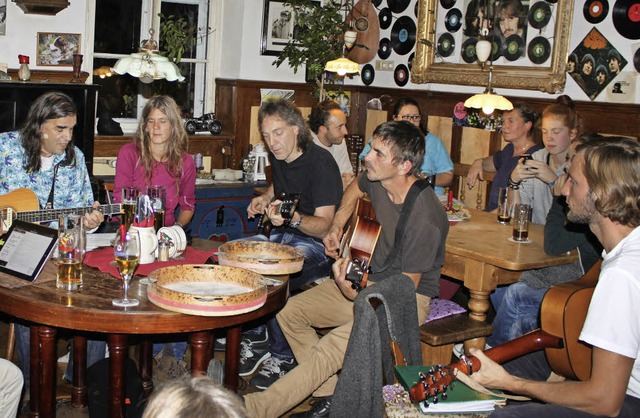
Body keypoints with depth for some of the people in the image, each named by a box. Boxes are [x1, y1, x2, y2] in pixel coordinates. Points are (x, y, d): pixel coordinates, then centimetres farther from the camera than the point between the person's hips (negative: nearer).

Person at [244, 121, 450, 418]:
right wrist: (337, 226, 10)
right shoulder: (378, 180, -7)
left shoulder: (424, 220, -29)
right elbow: (355, 189, 21)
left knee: (331, 348, -28)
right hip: (370, 279, 9)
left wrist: (355, 294, -36)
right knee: (290, 312, -1)